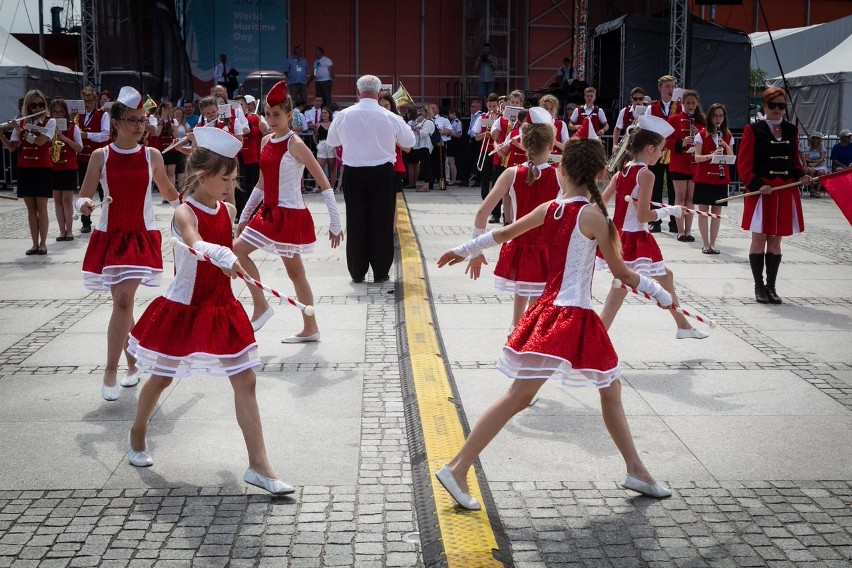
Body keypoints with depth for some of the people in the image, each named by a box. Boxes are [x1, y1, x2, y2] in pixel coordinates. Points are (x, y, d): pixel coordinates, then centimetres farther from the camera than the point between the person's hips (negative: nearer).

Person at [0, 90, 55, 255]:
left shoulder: (50, 122, -2)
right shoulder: (21, 123, 8)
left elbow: (40, 141, -17)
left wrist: (21, 130, -14)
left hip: (42, 169, -4)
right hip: (24, 170, 4)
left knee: (41, 207, -4)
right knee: (30, 207, 5)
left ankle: (43, 243, 3)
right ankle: (35, 244, 9)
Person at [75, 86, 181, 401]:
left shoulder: (152, 156, 0)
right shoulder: (101, 156, -2)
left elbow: (170, 193, 16)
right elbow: (82, 199, -2)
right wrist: (84, 205, -22)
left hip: (142, 236, -1)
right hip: (109, 235, 1)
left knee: (124, 299, -16)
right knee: (121, 302, 10)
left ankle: (111, 370, -11)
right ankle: (132, 363, 27)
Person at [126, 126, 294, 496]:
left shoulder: (228, 210, 1)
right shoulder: (185, 213, -19)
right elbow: (196, 244, -42)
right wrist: (223, 257, -60)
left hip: (221, 307, 5)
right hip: (184, 308, -5)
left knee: (245, 381, -2)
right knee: (161, 378, 14)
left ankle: (258, 465, 0)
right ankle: (137, 436, 43)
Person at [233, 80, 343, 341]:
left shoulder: (295, 144, -14)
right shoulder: (266, 142, 8)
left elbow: (324, 183, -14)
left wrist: (335, 223, -16)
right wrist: (244, 217, 19)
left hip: (290, 215, -9)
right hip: (269, 212, 9)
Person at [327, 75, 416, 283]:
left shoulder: (344, 115, -5)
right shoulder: (390, 117, -8)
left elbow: (331, 141, 11)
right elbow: (409, 142, 6)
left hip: (353, 173, 1)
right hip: (382, 173, -1)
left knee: (356, 221, 8)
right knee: (382, 222, 6)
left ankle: (357, 272, 12)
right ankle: (380, 272, 9)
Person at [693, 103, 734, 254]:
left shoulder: (728, 136, 8)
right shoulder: (702, 134, -2)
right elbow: (697, 157, -8)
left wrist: (726, 147, -12)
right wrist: (711, 155, -26)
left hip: (721, 178, 3)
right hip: (703, 178, -3)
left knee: (717, 211, 4)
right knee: (704, 210, -2)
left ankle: (713, 243, 10)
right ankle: (705, 243, 4)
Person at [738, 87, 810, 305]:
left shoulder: (792, 131, 10)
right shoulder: (753, 130, -4)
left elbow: (794, 161, 17)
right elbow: (744, 164, -8)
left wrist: (801, 175, -3)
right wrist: (757, 185, -20)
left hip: (785, 193, 4)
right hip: (761, 192, -4)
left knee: (775, 240, 9)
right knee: (759, 239, 1)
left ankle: (771, 286, 16)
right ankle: (759, 287, 10)